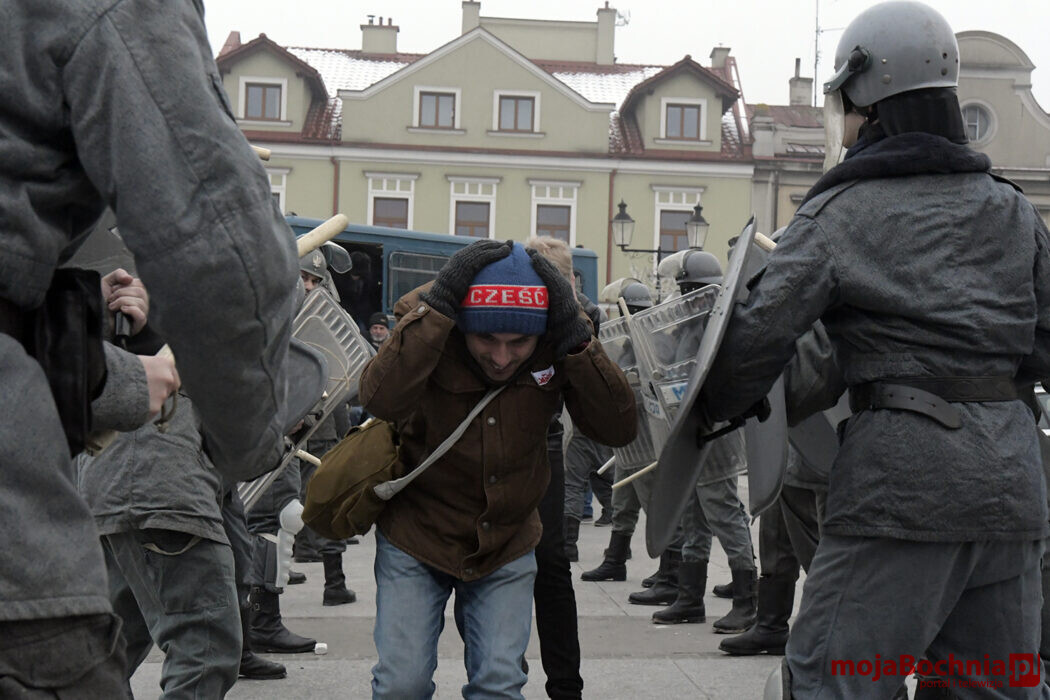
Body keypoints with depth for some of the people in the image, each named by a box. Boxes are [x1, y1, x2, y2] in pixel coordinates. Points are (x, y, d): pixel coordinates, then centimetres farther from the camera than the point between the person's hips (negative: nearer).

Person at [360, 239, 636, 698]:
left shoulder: (557, 346, -14)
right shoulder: (427, 322, -21)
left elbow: (618, 429, -22)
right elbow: (382, 402, -40)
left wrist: (575, 338, -32)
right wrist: (437, 305, -43)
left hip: (507, 545, 2)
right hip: (416, 539, -2)